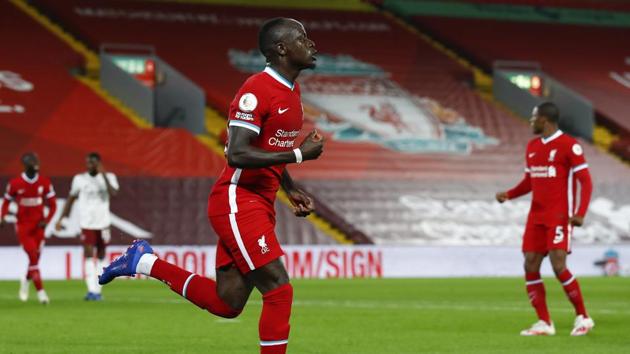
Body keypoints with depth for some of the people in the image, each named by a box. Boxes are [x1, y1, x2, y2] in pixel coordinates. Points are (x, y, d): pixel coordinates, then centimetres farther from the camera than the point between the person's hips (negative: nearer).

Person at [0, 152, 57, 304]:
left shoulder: (44, 182, -2)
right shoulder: (15, 183, -8)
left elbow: (53, 205, 5)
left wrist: (46, 220, -10)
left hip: (38, 226, 3)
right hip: (23, 226, -3)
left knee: (35, 258, 7)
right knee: (33, 256, -13)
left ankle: (26, 281, 38)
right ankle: (40, 291, -10)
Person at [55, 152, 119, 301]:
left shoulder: (109, 177, 0)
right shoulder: (79, 179, 1)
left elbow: (113, 193, -18)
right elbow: (71, 199, 9)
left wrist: (104, 175, -23)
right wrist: (61, 219, 7)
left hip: (103, 222, 1)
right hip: (87, 223, -1)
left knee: (101, 255, 9)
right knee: (88, 254, -13)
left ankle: (97, 290, 19)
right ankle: (92, 290, -20)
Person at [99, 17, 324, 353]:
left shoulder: (291, 91, 13)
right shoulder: (257, 90, -17)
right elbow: (237, 153, -25)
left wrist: (291, 190, 13)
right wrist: (299, 154, -22)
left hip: (259, 206, 9)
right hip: (237, 203, -9)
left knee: (227, 303, 8)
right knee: (279, 289, -13)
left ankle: (145, 262, 21)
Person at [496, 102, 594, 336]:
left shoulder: (568, 145, -9)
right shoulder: (532, 147, 14)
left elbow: (585, 182, -10)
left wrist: (580, 213, -22)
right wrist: (508, 195, 4)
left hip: (559, 216, -7)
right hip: (537, 216, 7)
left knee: (558, 266, -16)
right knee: (530, 266, -1)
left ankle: (583, 318, -2)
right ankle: (544, 323, 6)